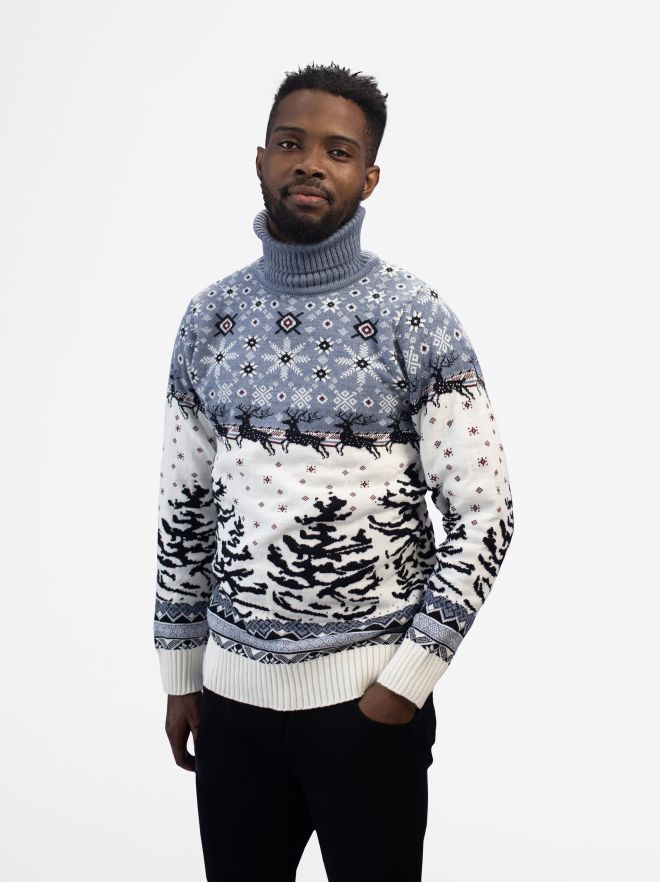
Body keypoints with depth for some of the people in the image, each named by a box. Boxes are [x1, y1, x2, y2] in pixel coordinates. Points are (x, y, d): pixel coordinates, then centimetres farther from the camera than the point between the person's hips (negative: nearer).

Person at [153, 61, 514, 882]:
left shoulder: (416, 316, -8)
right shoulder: (210, 316, 4)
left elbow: (485, 514, -9)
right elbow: (183, 507, 9)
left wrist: (405, 682, -13)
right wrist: (181, 672, 10)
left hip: (367, 693, -3)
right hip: (231, 690, 4)